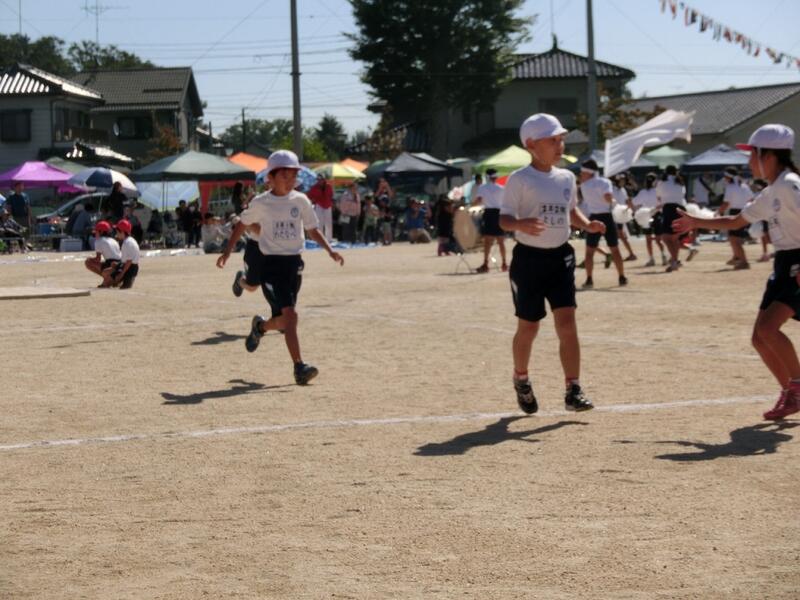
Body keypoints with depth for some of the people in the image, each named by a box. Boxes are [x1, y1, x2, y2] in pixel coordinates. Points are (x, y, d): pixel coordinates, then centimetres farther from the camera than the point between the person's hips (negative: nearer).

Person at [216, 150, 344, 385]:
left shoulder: (300, 200, 4)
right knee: (290, 315, -18)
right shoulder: (261, 203, -3)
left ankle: (260, 326, 47)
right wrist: (227, 252, 15)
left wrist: (330, 251, -2)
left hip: (294, 263, 4)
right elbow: (243, 224, 13)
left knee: (283, 320, 12)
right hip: (271, 263, -4)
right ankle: (299, 367, -19)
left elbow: (313, 229, 11)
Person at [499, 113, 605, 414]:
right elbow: (505, 218, -15)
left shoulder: (566, 178, 7)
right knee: (528, 327, 6)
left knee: (567, 324, -7)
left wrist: (587, 224, 0)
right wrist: (522, 224, -37)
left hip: (561, 257, 4)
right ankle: (521, 380, 31)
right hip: (529, 258, -4)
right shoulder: (519, 180, -10)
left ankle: (573, 390, -6)